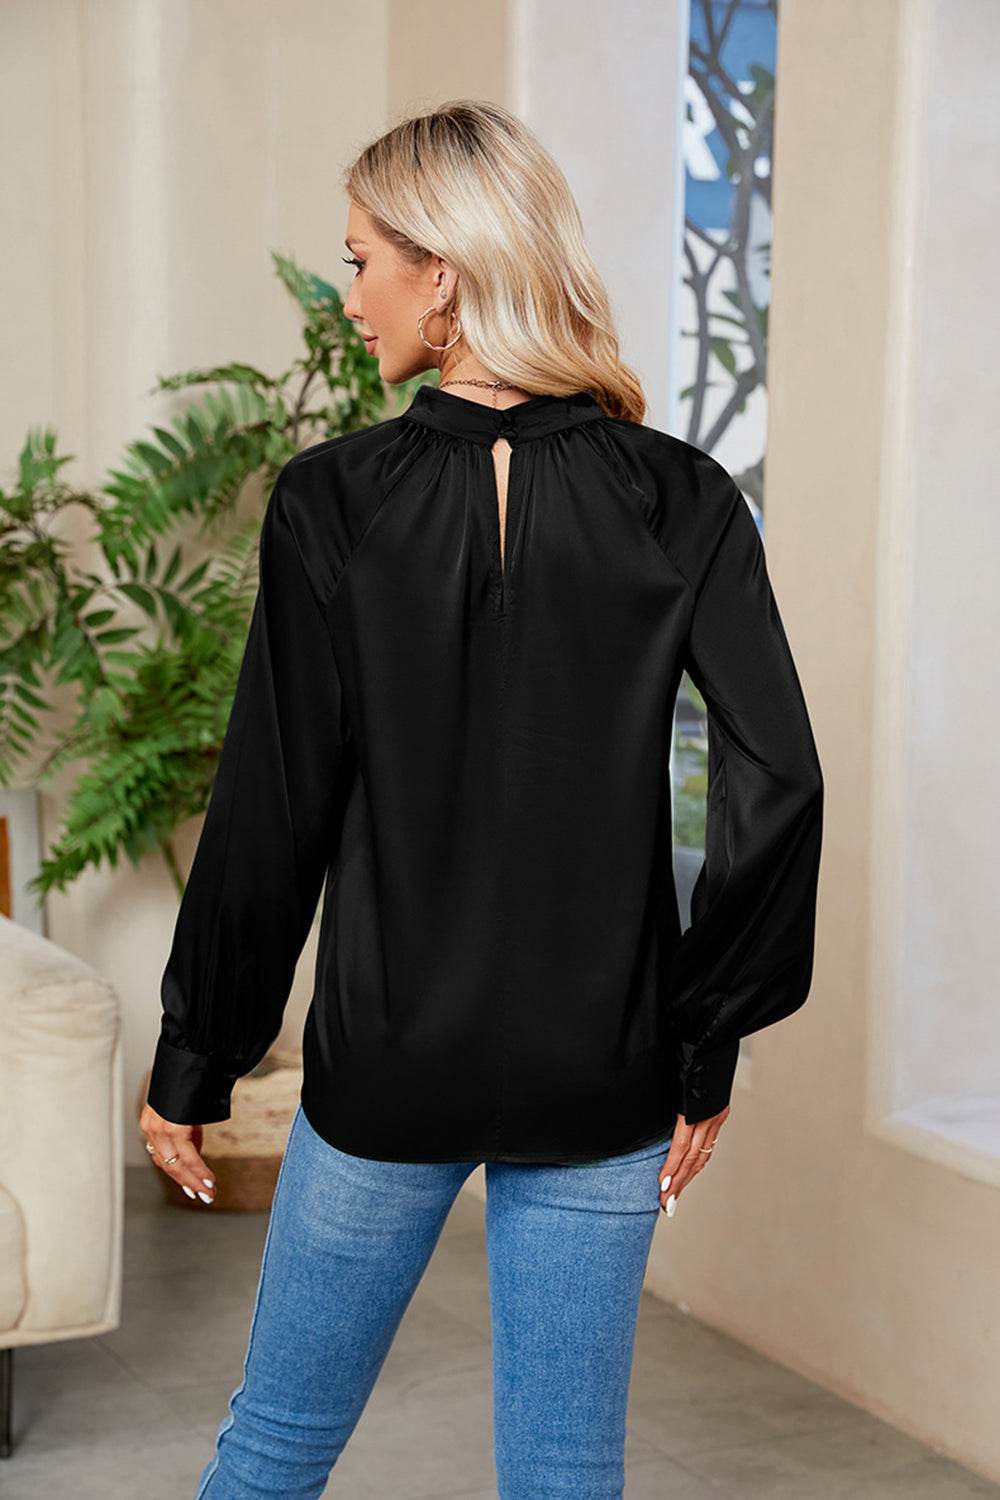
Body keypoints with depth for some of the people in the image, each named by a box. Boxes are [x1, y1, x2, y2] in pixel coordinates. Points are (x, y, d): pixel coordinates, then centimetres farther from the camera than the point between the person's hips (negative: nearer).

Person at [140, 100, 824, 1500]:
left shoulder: (332, 500, -10)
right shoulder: (681, 500, -4)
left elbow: (272, 809, -8)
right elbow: (777, 785, -9)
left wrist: (194, 1065, 2)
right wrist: (706, 1043, 1)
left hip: (387, 1068, -1)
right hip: (603, 1073, 2)